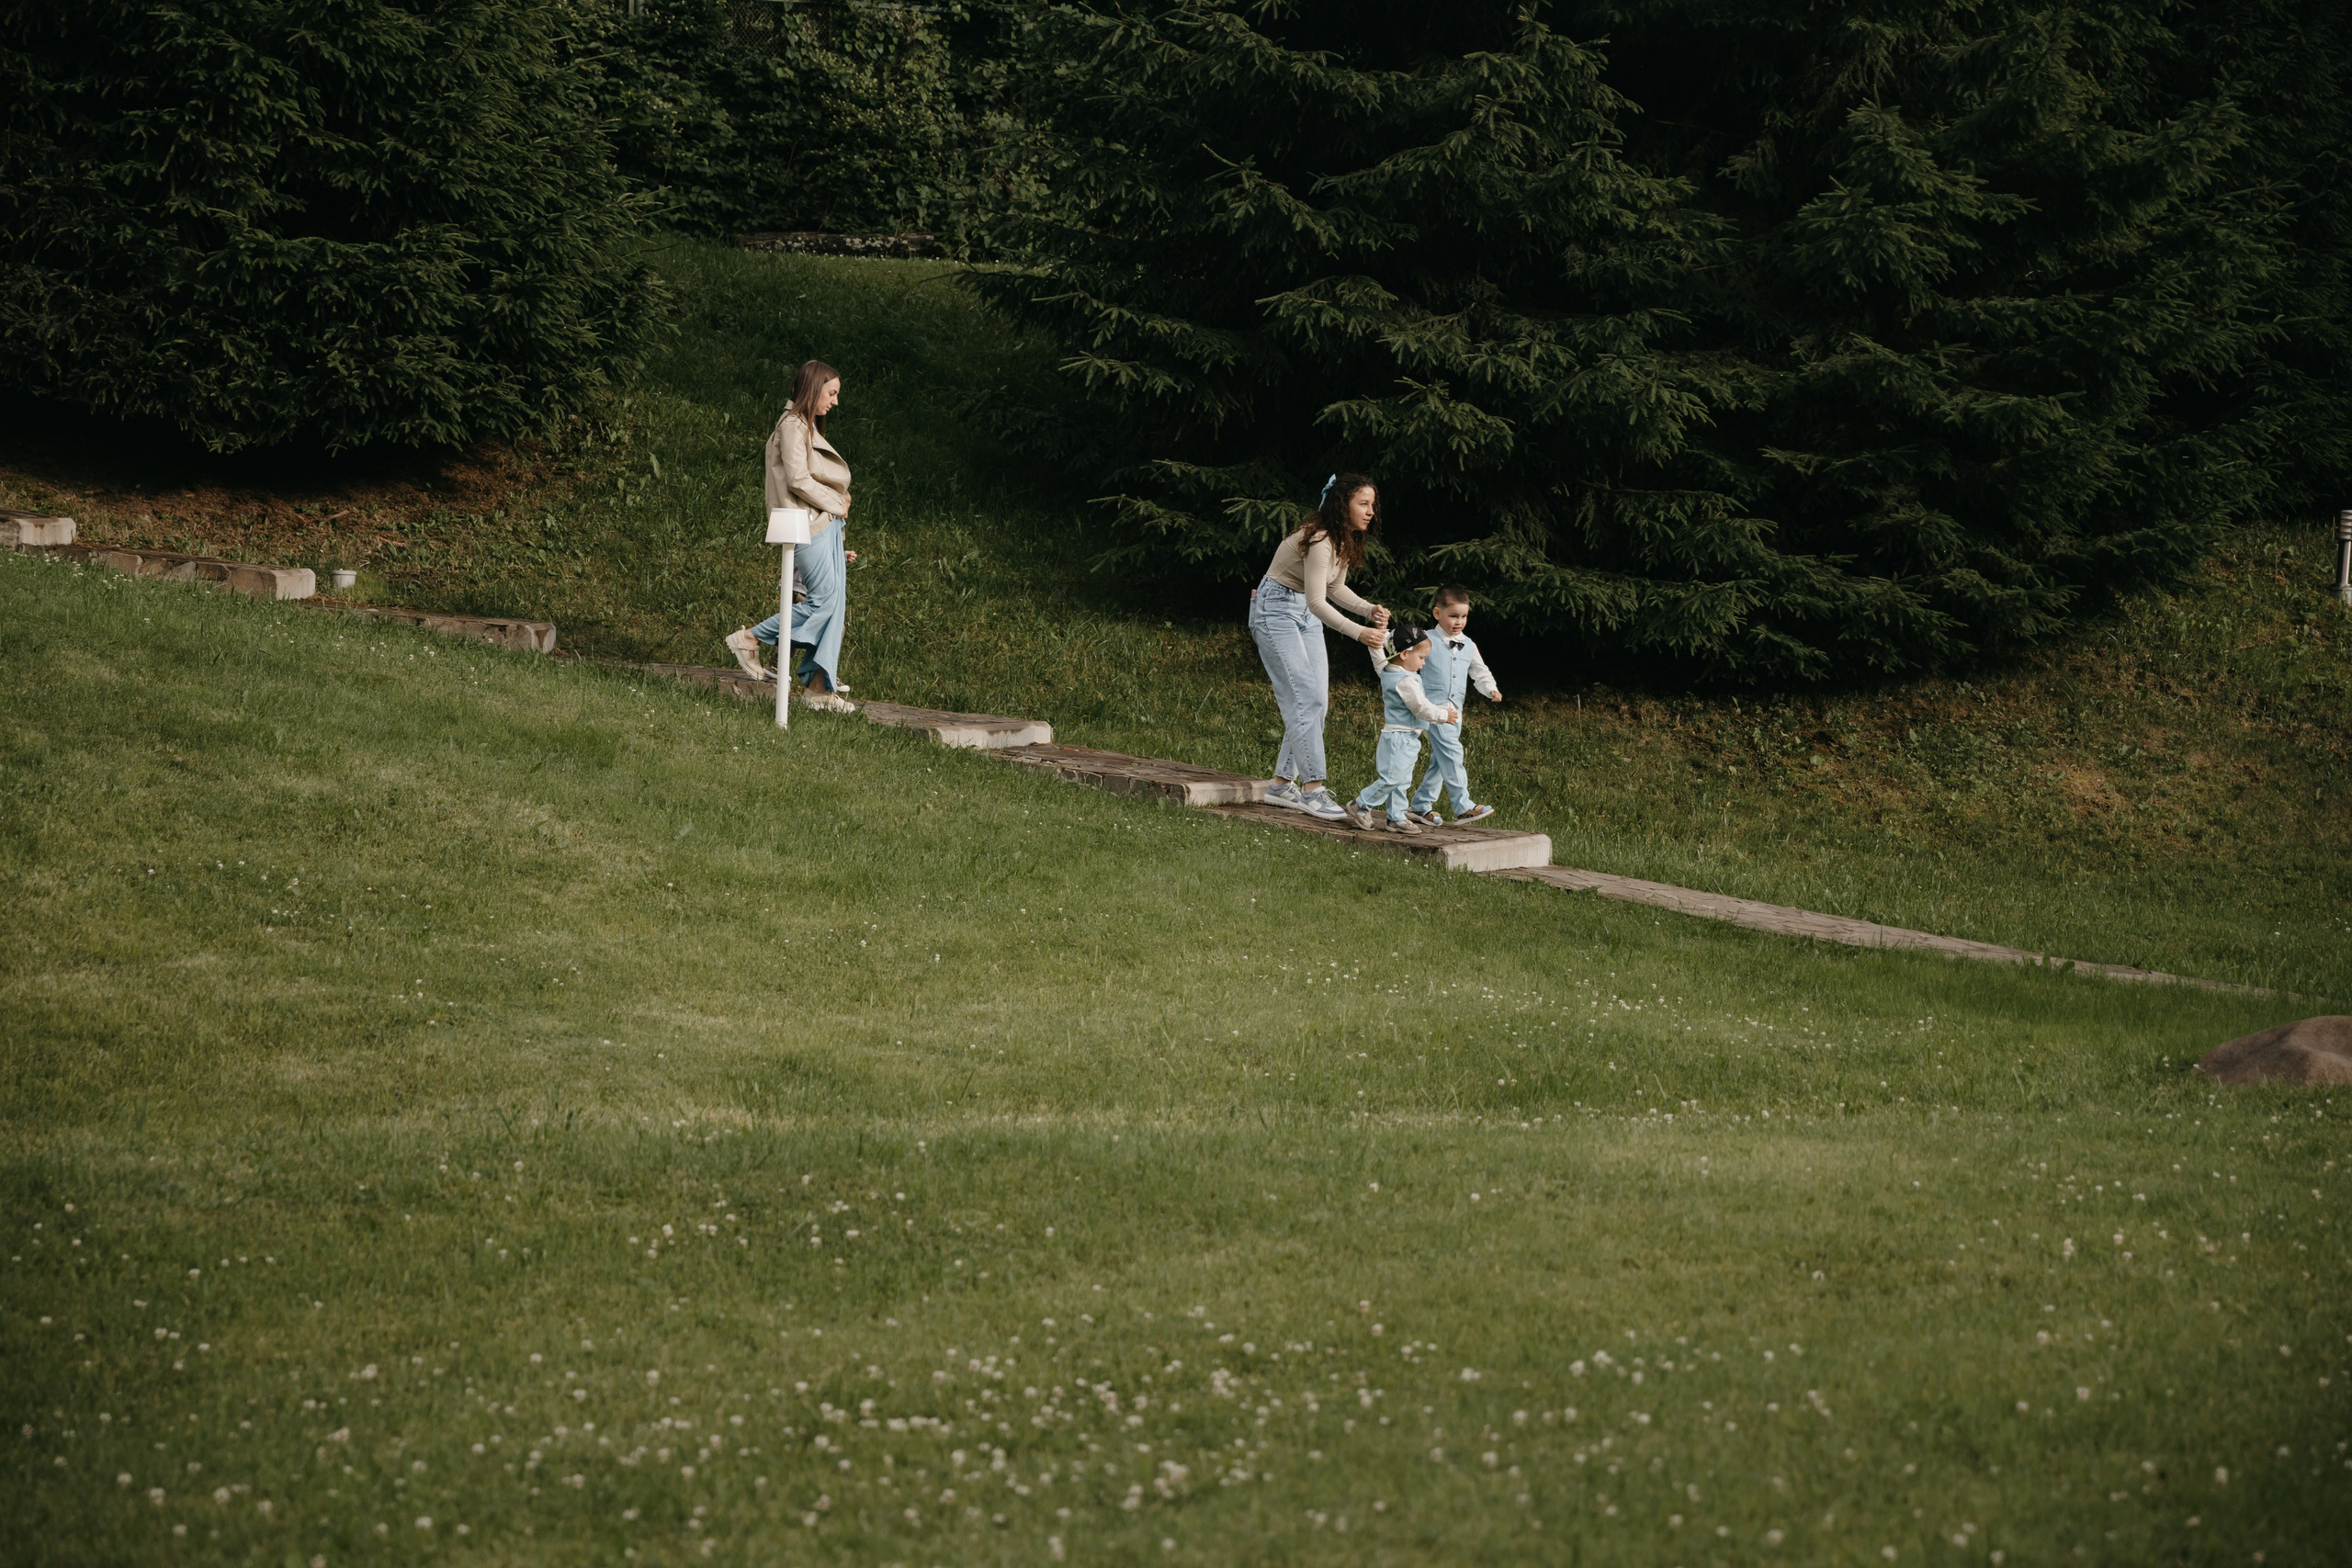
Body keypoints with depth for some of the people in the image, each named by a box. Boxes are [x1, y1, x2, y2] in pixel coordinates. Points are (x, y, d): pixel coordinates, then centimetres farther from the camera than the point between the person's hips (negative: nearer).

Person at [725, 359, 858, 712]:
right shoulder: (793, 425, -6)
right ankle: (750, 639, -7)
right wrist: (836, 504, -6)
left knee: (834, 607, 1)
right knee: (823, 600, -17)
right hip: (809, 526, -10)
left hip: (828, 527, 10)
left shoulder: (809, 429, 23)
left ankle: (818, 686, -1)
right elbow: (797, 479, -17)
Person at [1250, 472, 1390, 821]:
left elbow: (1335, 589, 14)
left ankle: (1282, 784, 9)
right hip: (1276, 611, -10)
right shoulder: (1319, 540, -26)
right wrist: (1358, 633, -42)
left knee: (1318, 703, 3)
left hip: (1306, 618, 10)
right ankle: (1312, 789, -17)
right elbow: (1317, 601, -32)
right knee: (1305, 699, -16)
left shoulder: (1345, 540, 3)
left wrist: (1370, 610, -3)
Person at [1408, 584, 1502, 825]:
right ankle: (1463, 808, -22)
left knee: (1440, 760, 12)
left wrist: (1490, 689, 0)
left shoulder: (1468, 646, 12)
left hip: (1454, 711, 7)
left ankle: (1421, 807, 22)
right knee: (1451, 753, -17)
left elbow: (1480, 672, 18)